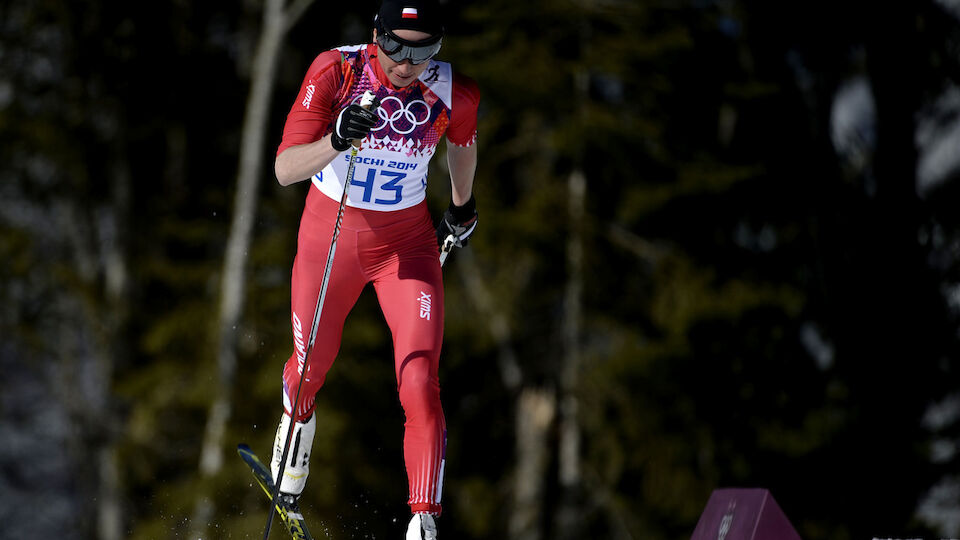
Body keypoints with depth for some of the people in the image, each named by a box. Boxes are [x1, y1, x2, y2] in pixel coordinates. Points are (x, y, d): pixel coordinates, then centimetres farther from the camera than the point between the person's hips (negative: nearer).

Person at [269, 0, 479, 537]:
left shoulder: (455, 93, -15)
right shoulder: (336, 71, -21)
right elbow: (285, 170, -25)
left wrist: (463, 205, 26)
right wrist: (337, 139, -43)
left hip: (407, 242, 0)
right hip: (330, 231, 0)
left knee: (420, 385, -15)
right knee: (311, 368, 19)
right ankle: (297, 420, 56)